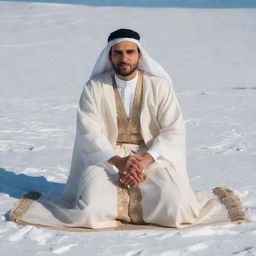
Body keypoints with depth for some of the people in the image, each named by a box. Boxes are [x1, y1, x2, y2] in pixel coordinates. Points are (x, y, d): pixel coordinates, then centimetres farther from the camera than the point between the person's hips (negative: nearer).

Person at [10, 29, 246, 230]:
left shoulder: (160, 86, 1)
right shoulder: (94, 88, 0)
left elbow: (174, 131, -5)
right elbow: (89, 133, -8)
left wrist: (144, 161, -21)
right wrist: (118, 161, -24)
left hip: (151, 158, 1)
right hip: (106, 158, 0)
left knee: (172, 208, -26)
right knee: (92, 209, -29)